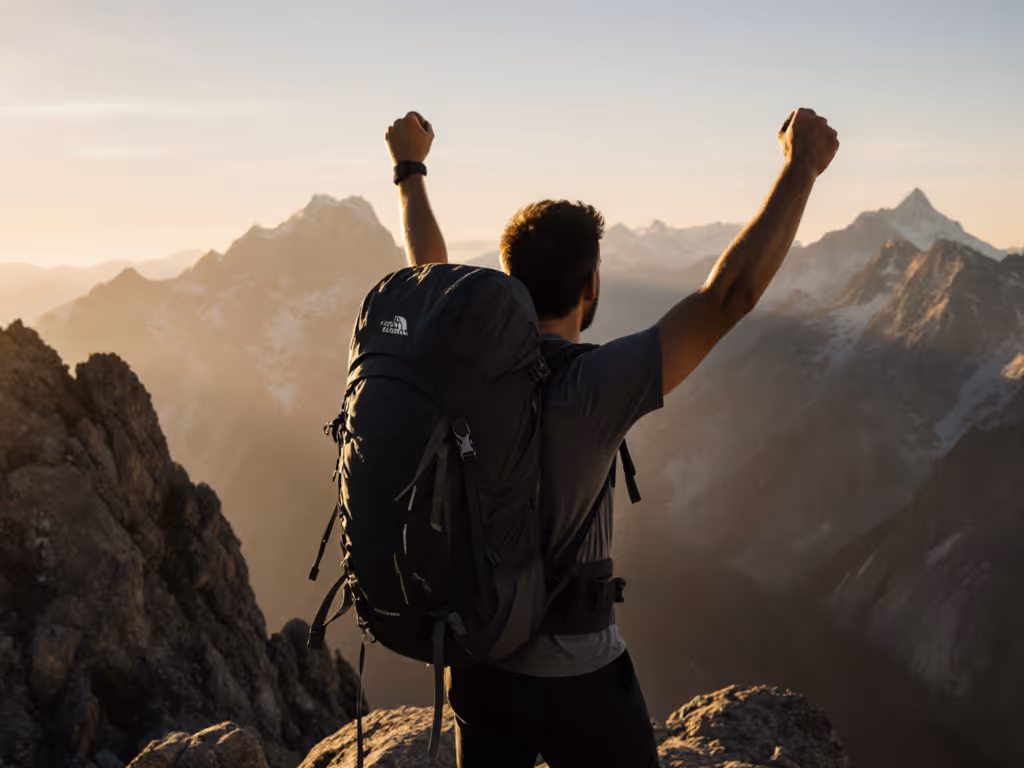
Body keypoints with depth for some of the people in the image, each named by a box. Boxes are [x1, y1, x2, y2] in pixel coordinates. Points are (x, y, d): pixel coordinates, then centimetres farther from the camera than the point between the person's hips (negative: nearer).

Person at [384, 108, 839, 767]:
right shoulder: (589, 390, -26)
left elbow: (431, 268, 11)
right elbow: (730, 295, -28)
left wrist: (410, 168, 26)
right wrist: (801, 168, -19)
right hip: (576, 676, -5)